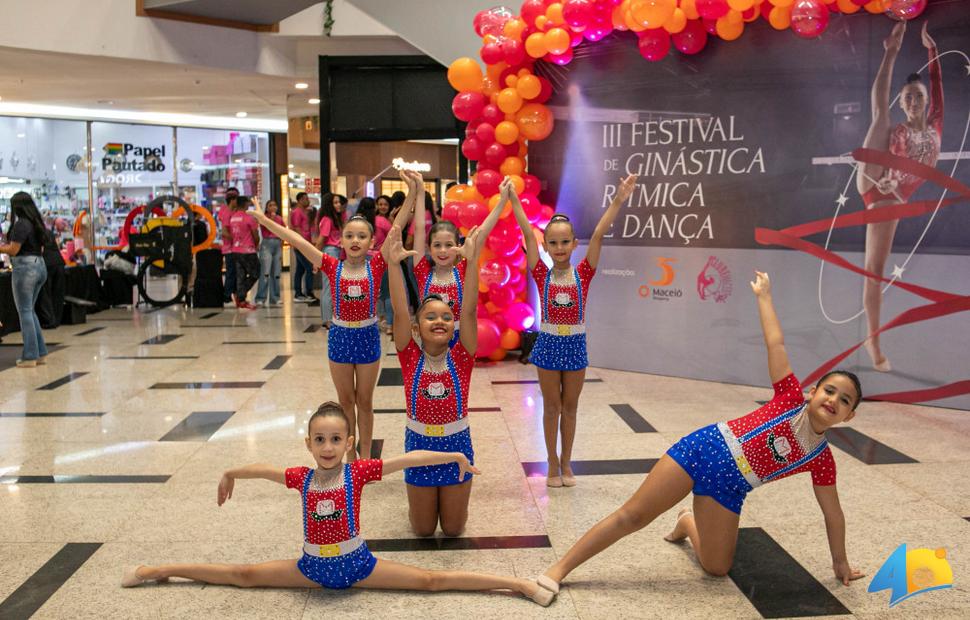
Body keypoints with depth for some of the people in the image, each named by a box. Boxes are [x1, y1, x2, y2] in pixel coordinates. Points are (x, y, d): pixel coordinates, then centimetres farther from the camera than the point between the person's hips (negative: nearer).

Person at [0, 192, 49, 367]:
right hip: (39, 265, 8)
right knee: (30, 310, 15)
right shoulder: (37, 223, 12)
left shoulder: (21, 224, -12)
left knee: (25, 311, -1)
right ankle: (41, 353, 16)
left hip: (25, 267, -8)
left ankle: (30, 356, 1)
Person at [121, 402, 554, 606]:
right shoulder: (302, 478, -6)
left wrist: (455, 456, -21)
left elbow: (409, 459, -19)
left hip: (356, 563, -3)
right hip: (314, 566, 3)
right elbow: (263, 469, 11)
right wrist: (231, 475, 26)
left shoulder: (359, 472, -15)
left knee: (431, 580, -11)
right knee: (243, 576, 9)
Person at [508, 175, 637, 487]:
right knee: (551, 407, 10)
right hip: (548, 345, -1)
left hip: (575, 345, 1)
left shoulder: (583, 274, -5)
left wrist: (618, 200, -19)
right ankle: (553, 463, 22)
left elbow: (598, 235, -13)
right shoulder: (542, 275, -6)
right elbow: (527, 233, -11)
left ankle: (566, 462, 25)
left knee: (569, 407, 13)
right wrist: (513, 200, -14)